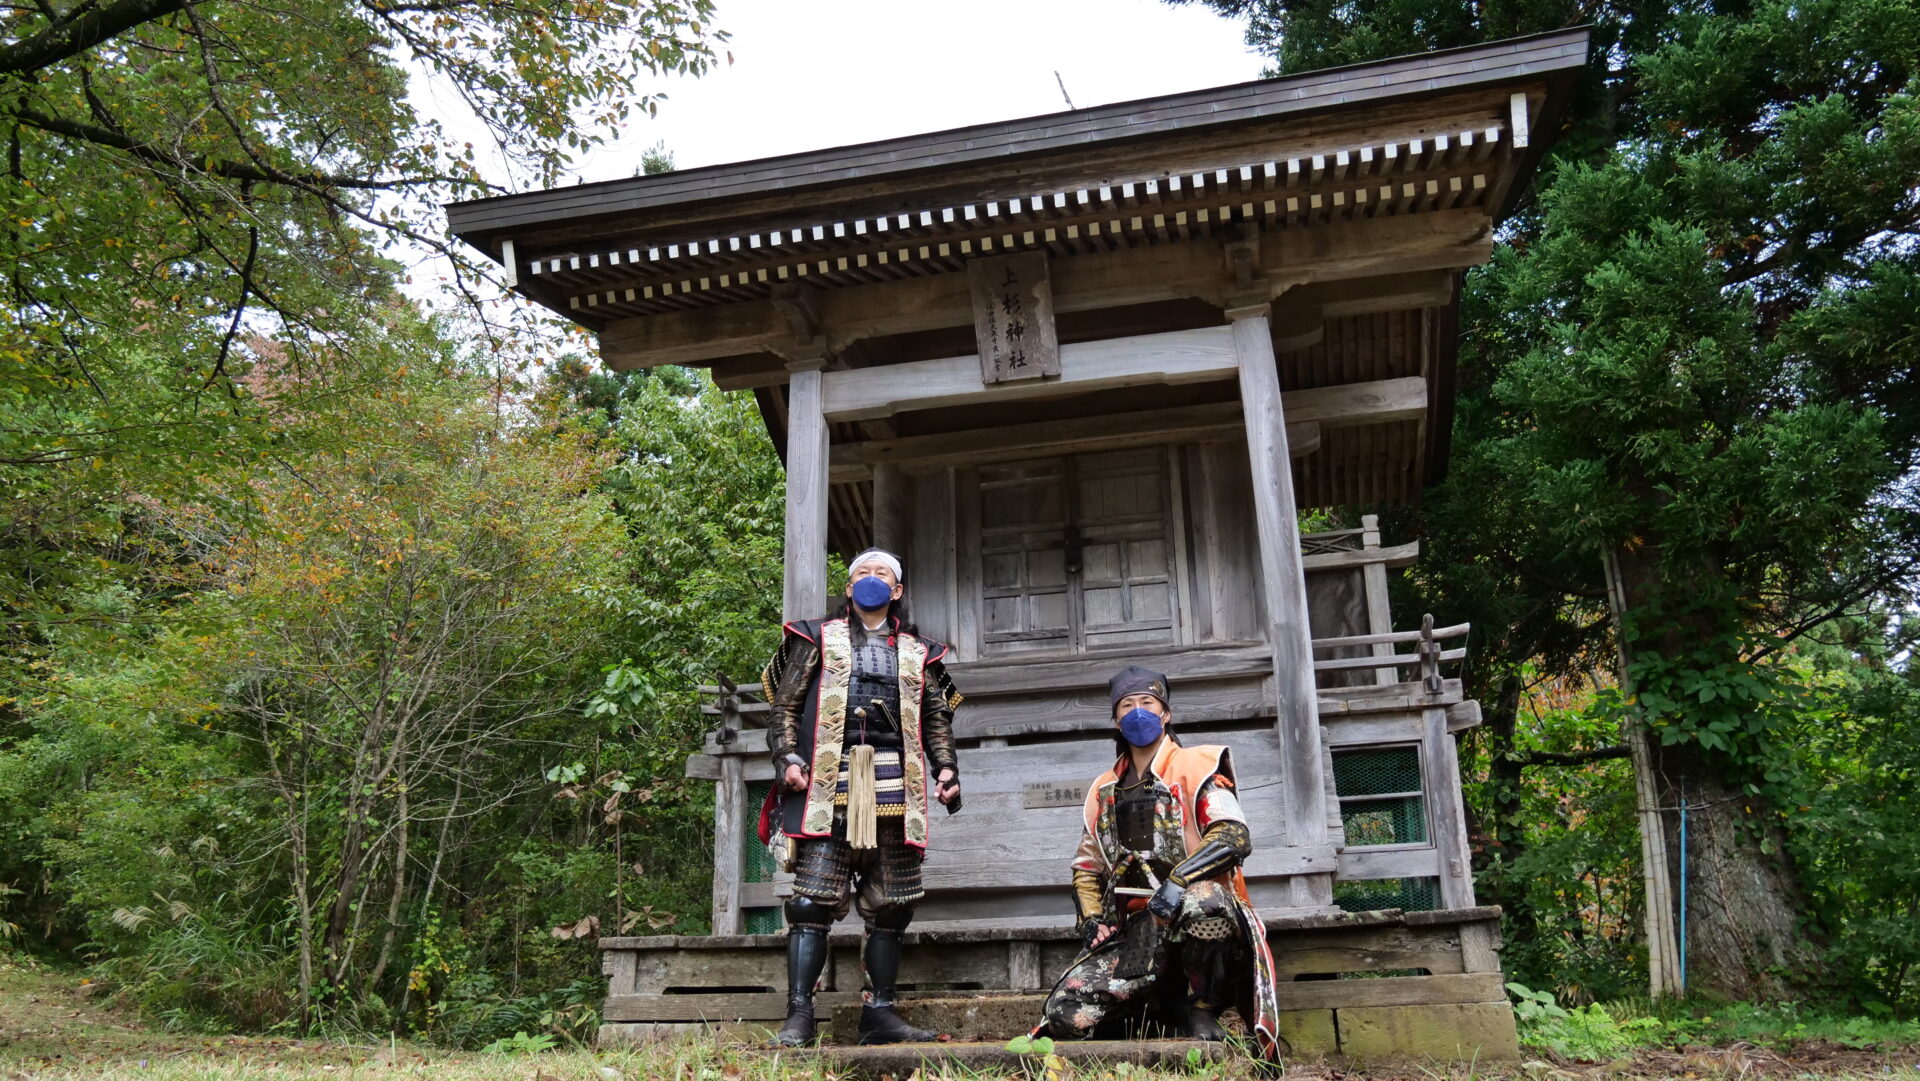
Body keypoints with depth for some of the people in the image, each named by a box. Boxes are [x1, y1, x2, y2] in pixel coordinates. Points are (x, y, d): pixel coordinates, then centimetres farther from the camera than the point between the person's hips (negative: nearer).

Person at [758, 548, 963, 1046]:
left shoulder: (918, 653, 21)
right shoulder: (818, 639, 15)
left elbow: (937, 720, 19)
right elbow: (786, 706, 9)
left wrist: (946, 767, 4)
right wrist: (788, 757, -6)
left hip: (894, 789, 3)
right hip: (829, 787, -3)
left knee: (889, 905, 4)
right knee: (814, 900, -8)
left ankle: (879, 1011, 12)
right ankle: (798, 1015, -5)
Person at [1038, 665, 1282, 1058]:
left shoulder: (1195, 767, 2)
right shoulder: (1104, 791, 18)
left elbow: (1235, 836, -12)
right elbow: (1086, 867, 22)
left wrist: (1178, 879, -26)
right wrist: (1092, 918, 3)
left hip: (1201, 919, -4)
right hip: (1135, 929, 4)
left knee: (1203, 898, -41)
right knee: (1067, 1016, -19)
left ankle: (1201, 1010, -14)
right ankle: (1170, 1004, 7)